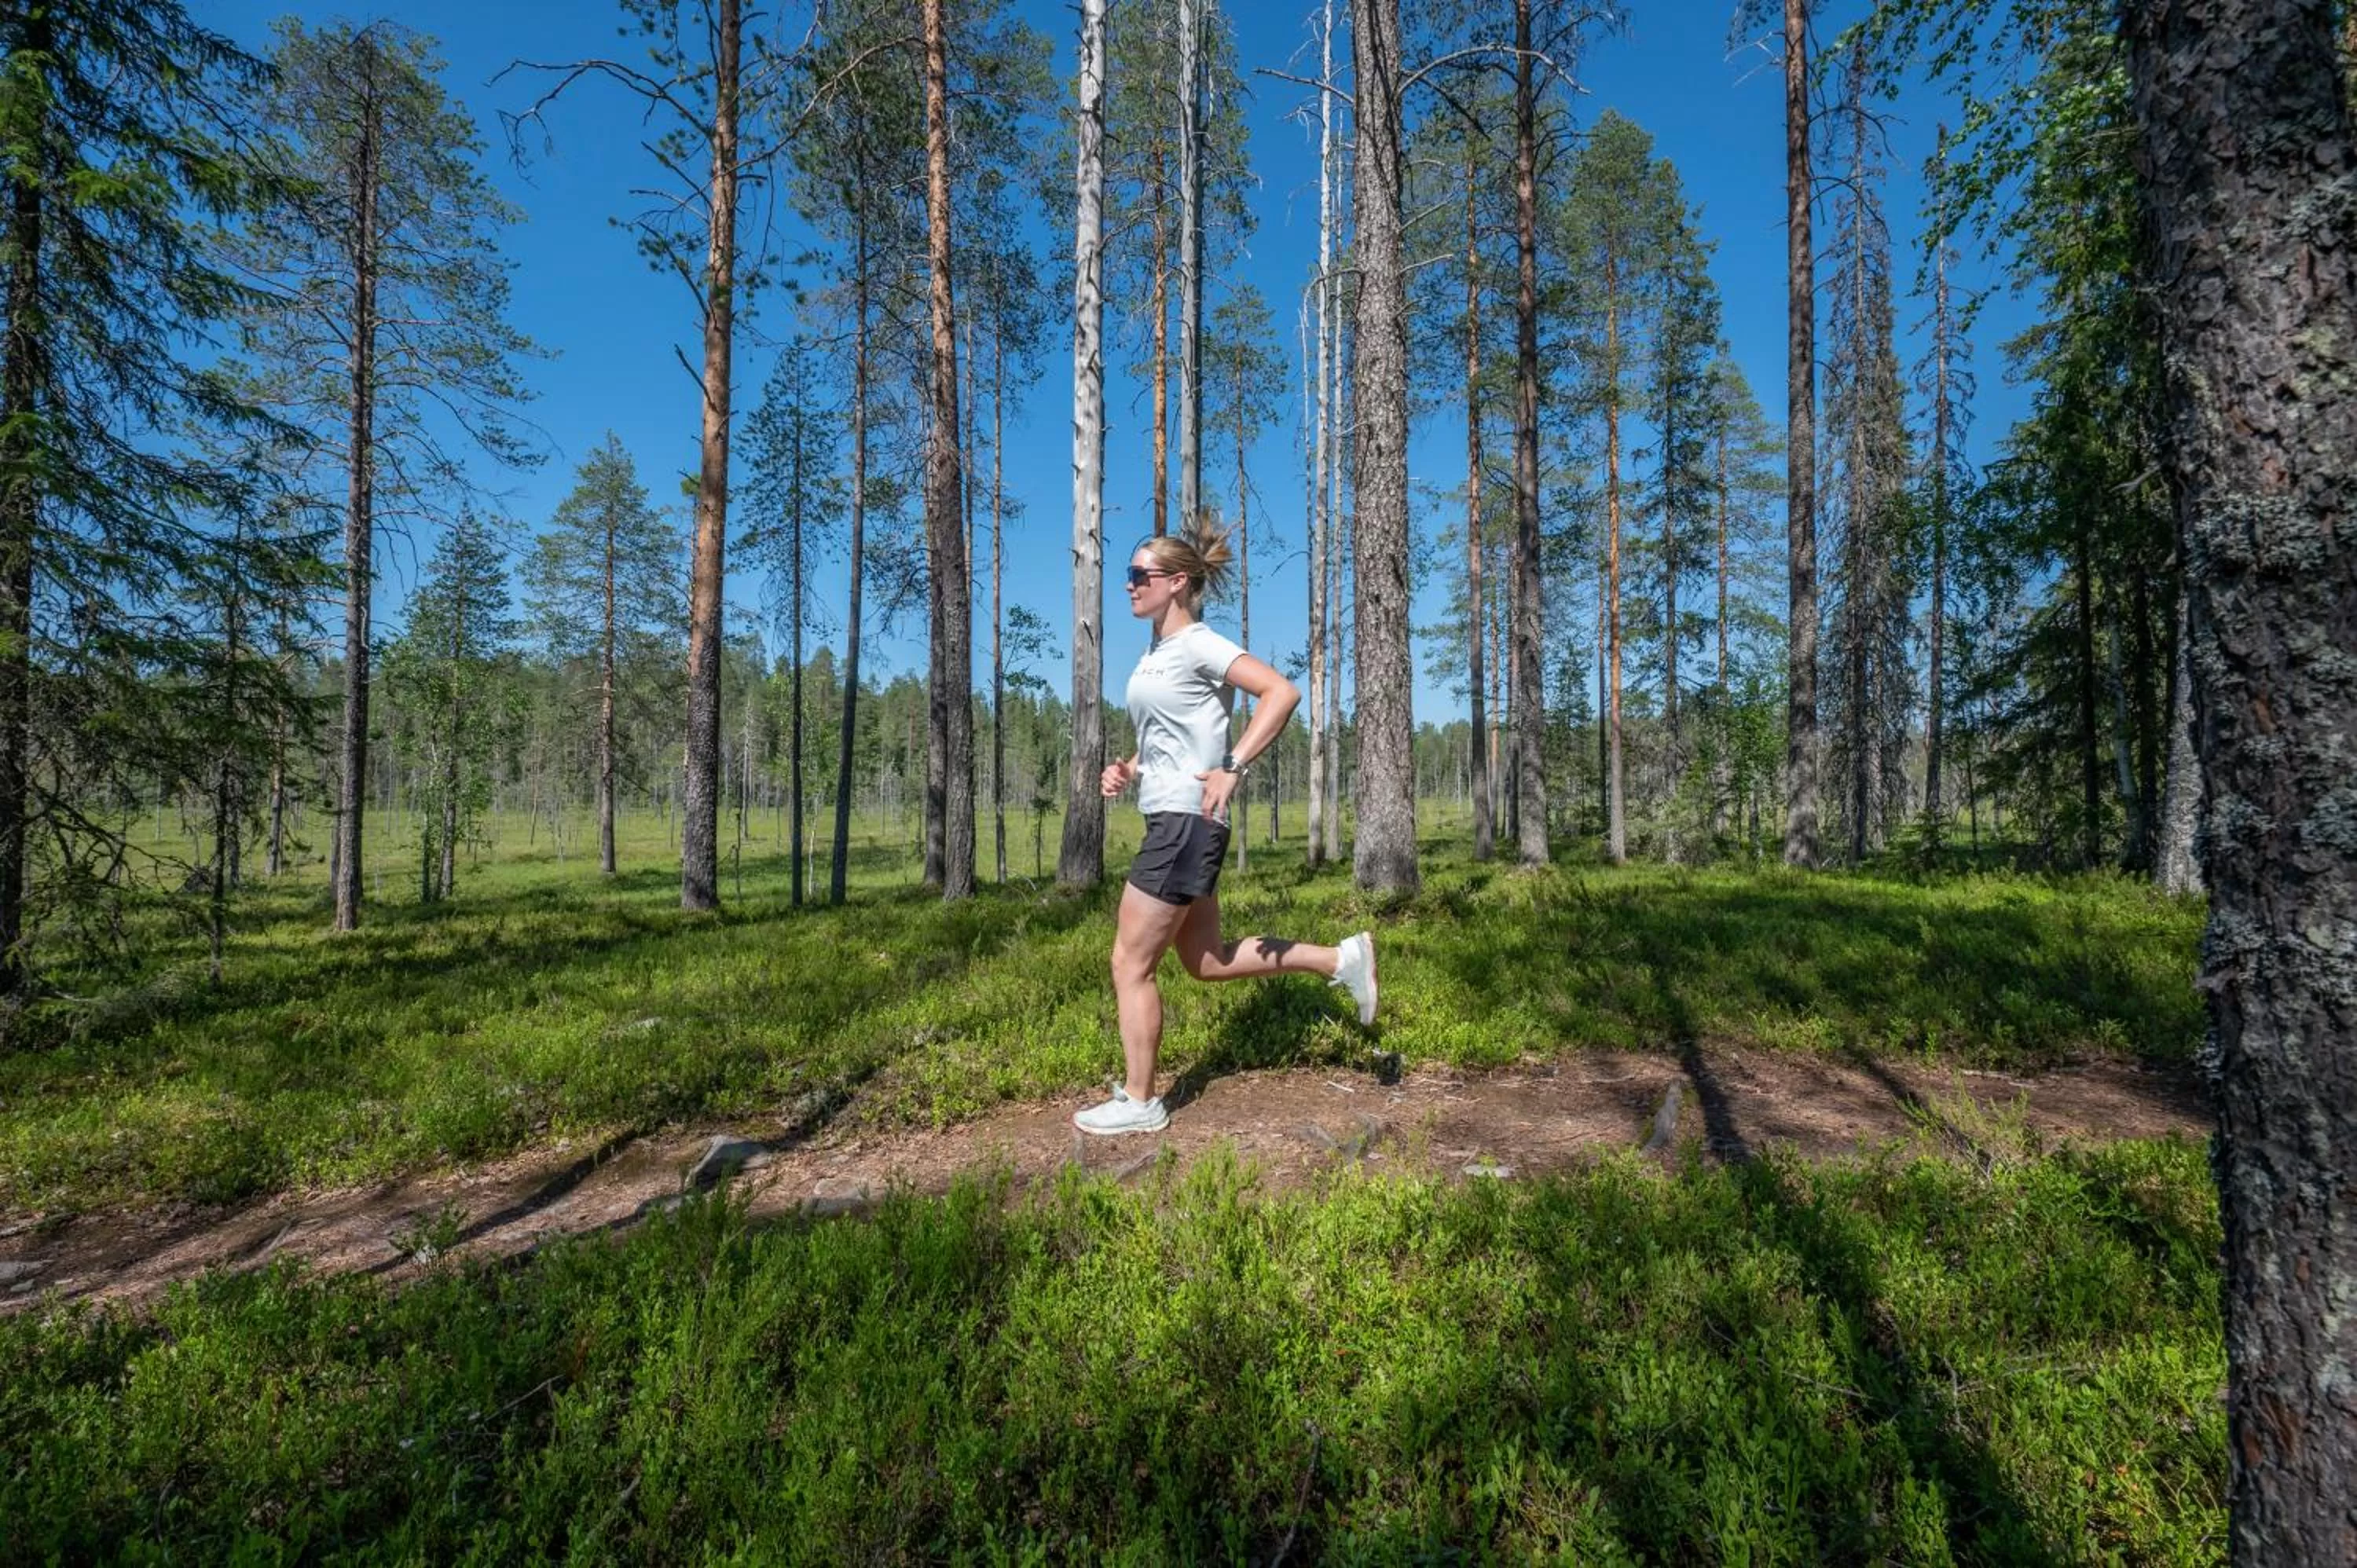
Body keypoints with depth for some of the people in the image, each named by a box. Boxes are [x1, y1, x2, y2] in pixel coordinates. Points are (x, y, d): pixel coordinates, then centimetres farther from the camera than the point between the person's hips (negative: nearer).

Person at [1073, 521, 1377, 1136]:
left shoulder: (1197, 645, -10)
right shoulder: (1156, 654, 17)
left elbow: (1282, 691, -22)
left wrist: (1232, 769, -26)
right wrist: (1128, 770, 9)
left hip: (1186, 822, -10)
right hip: (1172, 822, 10)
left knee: (1130, 966, -1)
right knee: (1206, 960, 17)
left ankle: (1139, 1103, 13)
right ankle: (1341, 958, 22)